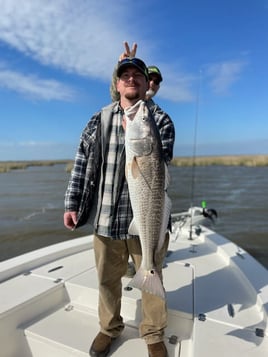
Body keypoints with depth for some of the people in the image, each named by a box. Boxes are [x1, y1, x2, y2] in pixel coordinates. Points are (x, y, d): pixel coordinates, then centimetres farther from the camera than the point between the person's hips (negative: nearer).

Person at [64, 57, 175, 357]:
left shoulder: (161, 120, 2)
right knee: (107, 279, 18)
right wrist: (72, 204, -2)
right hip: (106, 217, 2)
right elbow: (83, 162, 4)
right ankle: (109, 327, 45)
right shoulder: (100, 119, 7)